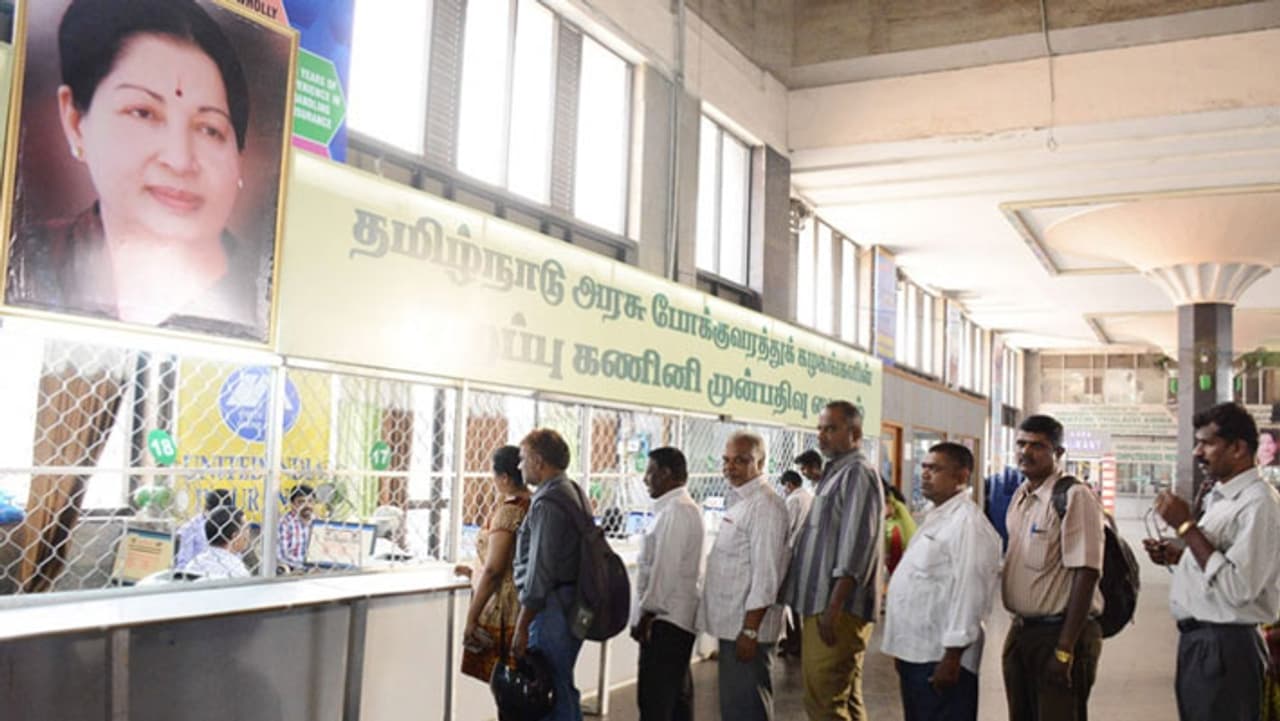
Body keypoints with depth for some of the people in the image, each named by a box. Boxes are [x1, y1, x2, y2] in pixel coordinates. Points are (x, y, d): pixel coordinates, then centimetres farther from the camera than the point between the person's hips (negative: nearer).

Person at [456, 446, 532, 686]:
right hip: (527, 607, 8)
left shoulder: (509, 510, -16)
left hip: (503, 610, -8)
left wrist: (472, 617, -15)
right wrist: (476, 572, 25)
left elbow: (494, 570, -20)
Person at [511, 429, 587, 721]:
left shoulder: (547, 503, -17)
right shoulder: (575, 493, 12)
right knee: (563, 688, 18)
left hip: (551, 608, -10)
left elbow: (540, 570, -20)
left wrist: (522, 627, -16)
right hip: (575, 605, 10)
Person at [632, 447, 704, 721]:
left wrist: (647, 613, -14)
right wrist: (648, 610, 16)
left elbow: (665, 568, -20)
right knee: (678, 696, 16)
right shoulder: (684, 507, 14)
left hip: (666, 619, -10)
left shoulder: (675, 510, -16)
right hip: (679, 617, 10)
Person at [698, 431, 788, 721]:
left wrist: (749, 631, -22)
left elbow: (766, 575, -20)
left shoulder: (765, 505, -16)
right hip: (730, 624, 9)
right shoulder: (735, 500, 13)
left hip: (747, 627, -9)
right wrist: (732, 630, 18)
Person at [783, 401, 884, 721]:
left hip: (839, 609, -10)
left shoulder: (857, 475, -11)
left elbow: (855, 548, -19)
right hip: (823, 604, 10)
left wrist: (834, 608, -23)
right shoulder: (835, 473, 18)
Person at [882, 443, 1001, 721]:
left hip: (941, 657, -10)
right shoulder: (936, 518, 17)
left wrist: (952, 656, -23)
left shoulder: (967, 522, -15)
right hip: (915, 652, 10)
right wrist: (902, 648, 21)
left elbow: (968, 592, -22)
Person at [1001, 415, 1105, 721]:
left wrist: (1064, 650, -21)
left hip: (1060, 631, -8)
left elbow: (1085, 573, -19)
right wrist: (1019, 628, 13)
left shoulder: (1074, 497, -14)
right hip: (1021, 630, 8)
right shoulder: (1019, 497, 10)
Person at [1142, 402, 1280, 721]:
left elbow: (1237, 588, -26)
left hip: (1224, 647, -9)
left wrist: (1186, 526, -23)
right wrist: (1177, 556, 7)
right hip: (1196, 639, 9)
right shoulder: (1221, 498, 12)